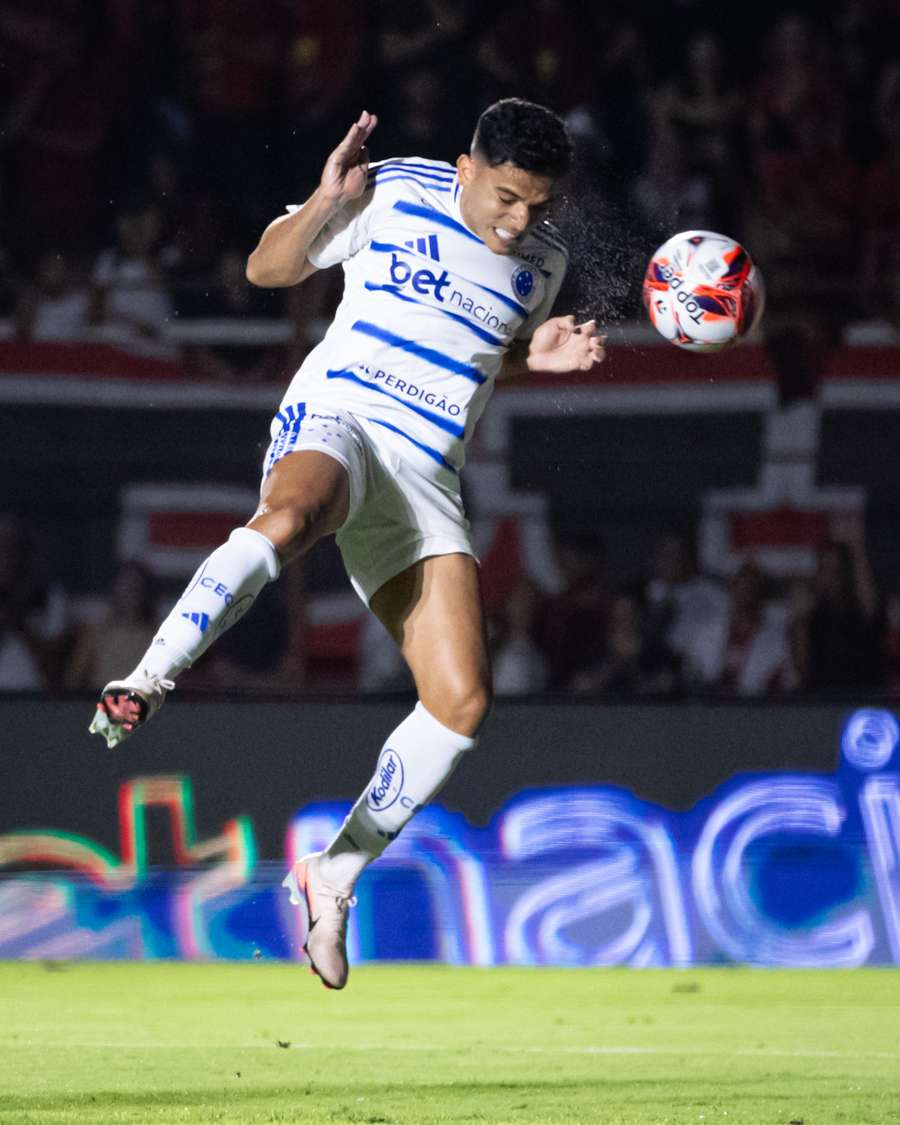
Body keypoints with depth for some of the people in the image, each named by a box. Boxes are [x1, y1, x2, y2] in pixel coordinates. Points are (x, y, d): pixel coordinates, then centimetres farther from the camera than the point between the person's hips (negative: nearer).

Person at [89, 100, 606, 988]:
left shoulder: (543, 258, 12)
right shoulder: (393, 193, -1)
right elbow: (267, 268, 5)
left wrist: (541, 355, 8)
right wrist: (325, 203, -13)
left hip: (426, 480, 5)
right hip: (333, 418, -5)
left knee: (462, 702, -7)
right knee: (289, 519, -44)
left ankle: (335, 875, 8)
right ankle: (147, 684, -44)